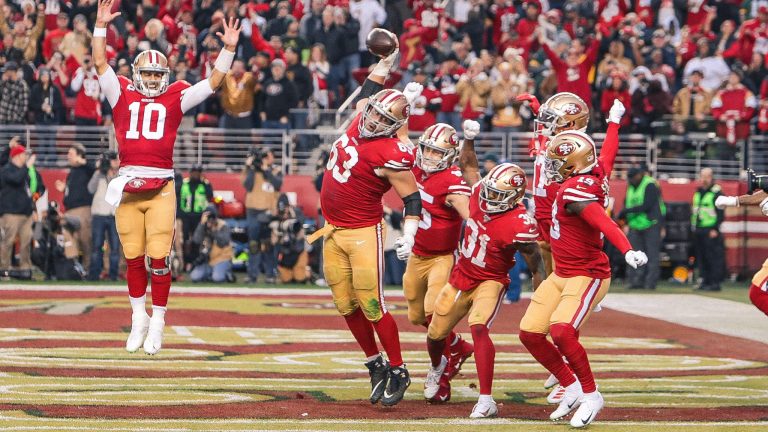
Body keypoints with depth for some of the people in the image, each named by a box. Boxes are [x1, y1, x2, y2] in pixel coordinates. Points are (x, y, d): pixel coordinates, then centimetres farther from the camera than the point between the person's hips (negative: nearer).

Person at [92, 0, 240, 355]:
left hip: (161, 187, -1)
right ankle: (138, 318, 20)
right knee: (133, 257, 6)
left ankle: (157, 322, 5)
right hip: (127, 186, 1)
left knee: (158, 258, -4)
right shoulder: (123, 95, 12)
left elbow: (213, 82, 11)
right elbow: (100, 64, 8)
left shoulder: (175, 98, 11)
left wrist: (228, 49, 5)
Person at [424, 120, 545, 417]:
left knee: (479, 328, -31)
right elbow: (469, 167, 9)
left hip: (489, 282, -7)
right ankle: (438, 366, 57)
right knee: (436, 334, 18)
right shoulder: (481, 194, -12)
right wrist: (468, 139, -2)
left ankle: (486, 401, -29)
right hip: (460, 277, 7)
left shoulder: (518, 225, -29)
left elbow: (535, 261, -16)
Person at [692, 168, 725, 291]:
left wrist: (715, 229, -16)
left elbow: (720, 213, -11)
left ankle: (715, 282, -6)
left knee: (713, 258, -7)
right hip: (698, 230, 8)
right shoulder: (698, 192, 17)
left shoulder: (716, 193, -7)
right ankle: (705, 280, 16)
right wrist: (693, 227, 17)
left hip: (710, 231, -8)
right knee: (701, 258, 10)